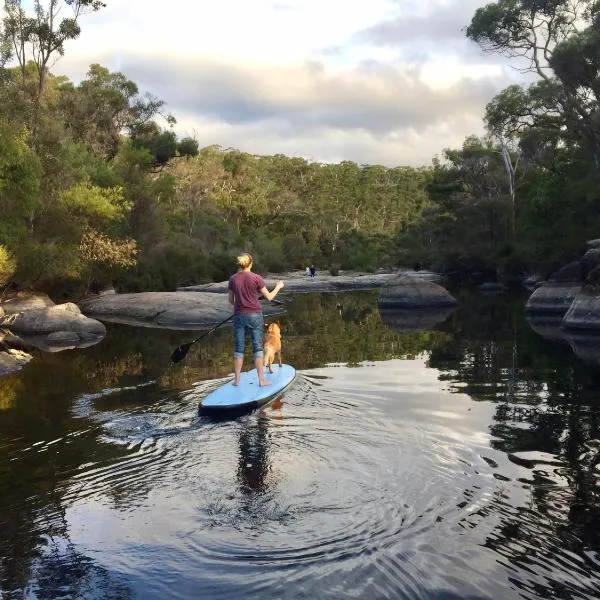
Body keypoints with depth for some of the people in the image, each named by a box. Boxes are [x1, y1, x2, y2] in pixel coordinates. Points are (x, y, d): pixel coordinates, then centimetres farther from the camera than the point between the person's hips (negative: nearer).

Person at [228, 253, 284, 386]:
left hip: (239, 316, 2)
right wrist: (278, 286, 13)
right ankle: (261, 379, 8)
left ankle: (236, 379, 14)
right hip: (255, 315, -2)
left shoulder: (233, 279, -1)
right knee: (257, 347, 5)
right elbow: (269, 297, -4)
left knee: (239, 348, 10)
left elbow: (230, 300, 6)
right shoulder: (256, 278, -9)